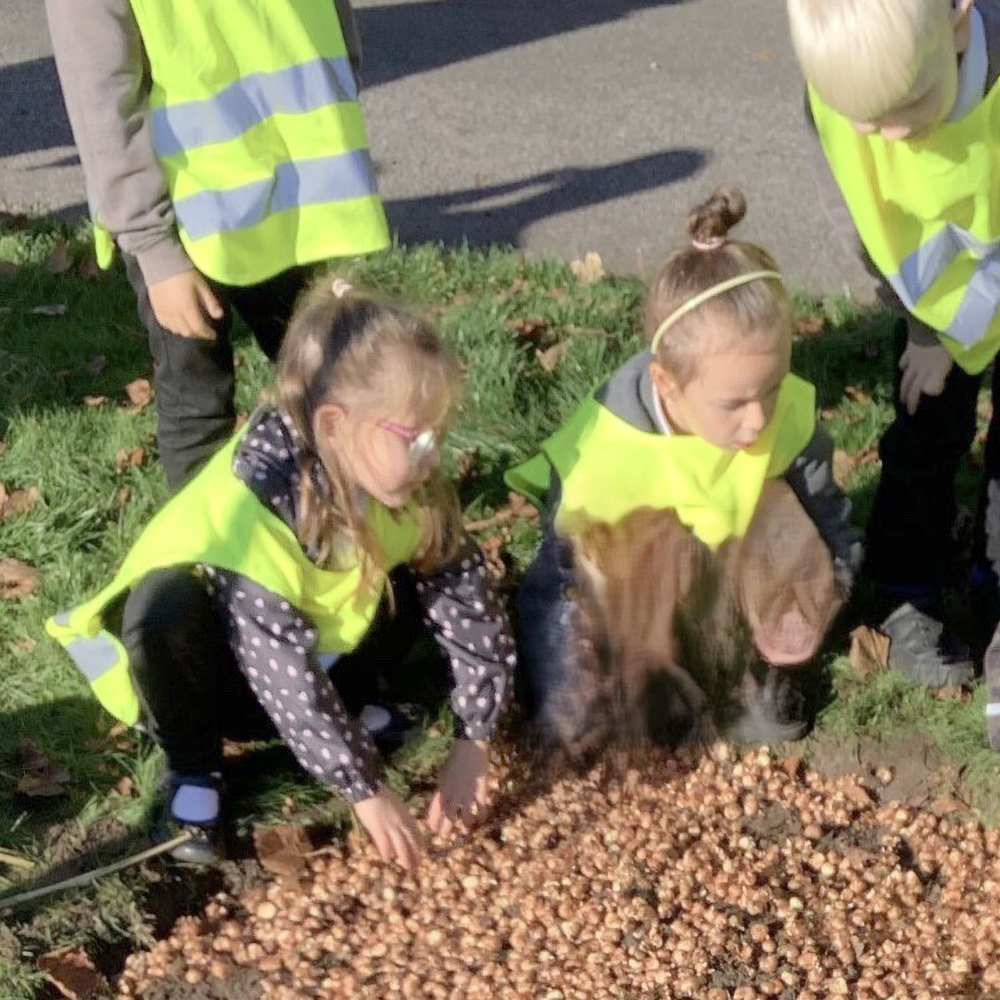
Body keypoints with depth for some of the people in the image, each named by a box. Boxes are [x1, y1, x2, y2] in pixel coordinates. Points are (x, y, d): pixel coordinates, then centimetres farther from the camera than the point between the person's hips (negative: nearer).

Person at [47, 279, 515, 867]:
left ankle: (335, 704, 6)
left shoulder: (403, 482, -20)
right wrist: (366, 789, -31)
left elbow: (471, 600, -14)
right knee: (166, 608, -38)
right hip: (221, 666, -5)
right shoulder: (252, 503, -37)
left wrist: (474, 743, -20)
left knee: (430, 581, -17)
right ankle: (194, 769, -11)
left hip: (316, 646, 5)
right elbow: (283, 672, -36)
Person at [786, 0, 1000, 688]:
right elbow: (858, 217, -12)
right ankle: (910, 600, 16)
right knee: (926, 432, 2)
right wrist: (928, 323, -8)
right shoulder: (841, 86, -30)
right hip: (939, 289, 2)